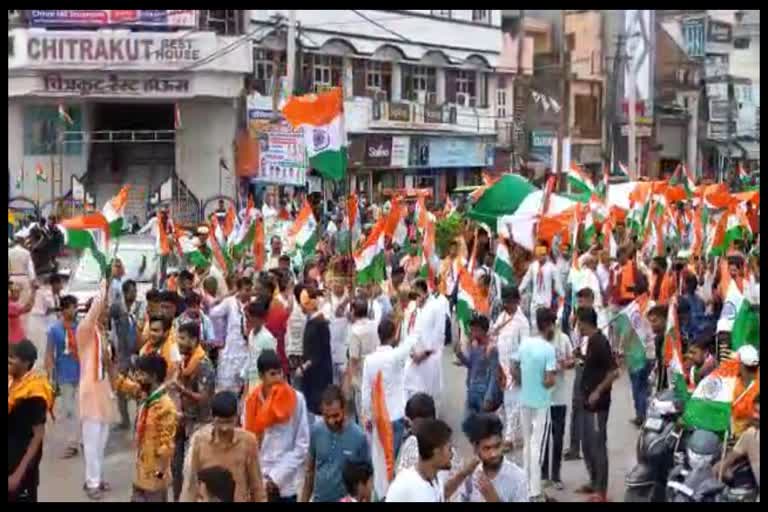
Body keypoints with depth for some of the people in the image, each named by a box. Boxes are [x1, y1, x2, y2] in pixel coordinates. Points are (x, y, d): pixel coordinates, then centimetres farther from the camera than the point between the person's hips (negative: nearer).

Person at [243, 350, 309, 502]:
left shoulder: (296, 400, -6)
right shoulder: (251, 401, 1)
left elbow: (302, 445, -5)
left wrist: (278, 477, -9)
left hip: (286, 484, -2)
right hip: (257, 483, 2)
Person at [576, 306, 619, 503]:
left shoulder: (600, 342, -19)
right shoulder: (592, 341, 9)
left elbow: (614, 372, -22)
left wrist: (598, 392, -20)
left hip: (598, 403, -10)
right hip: (589, 402, 10)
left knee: (598, 445, -4)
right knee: (587, 444, 17)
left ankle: (601, 491, 2)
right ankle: (594, 482, 28)